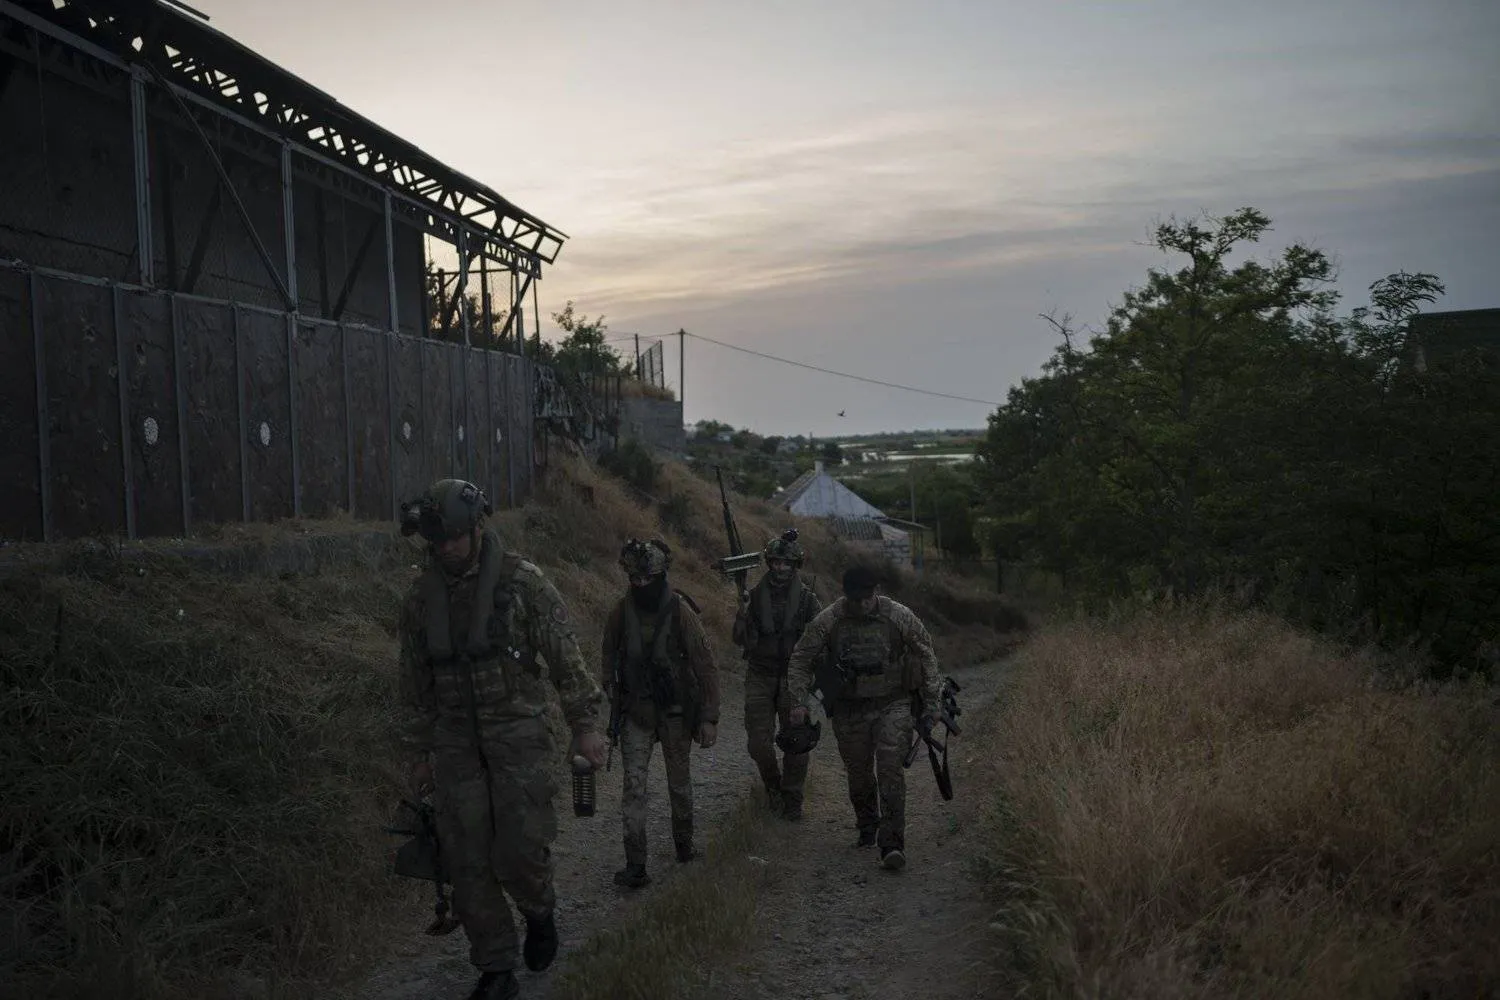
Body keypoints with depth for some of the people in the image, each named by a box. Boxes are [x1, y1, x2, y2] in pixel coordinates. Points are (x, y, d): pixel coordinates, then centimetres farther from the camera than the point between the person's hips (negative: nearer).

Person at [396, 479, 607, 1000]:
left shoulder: (522, 581, -6)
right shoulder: (421, 597, 5)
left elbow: (565, 655, -4)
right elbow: (415, 682, 13)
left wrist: (585, 724, -6)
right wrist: (419, 752, 14)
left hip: (519, 733, -3)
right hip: (455, 742, 4)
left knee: (521, 851, -6)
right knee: (468, 863, 4)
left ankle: (539, 914, 28)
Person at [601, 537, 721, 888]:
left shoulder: (681, 612, -16)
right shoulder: (621, 612, -8)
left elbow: (705, 667, -13)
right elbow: (610, 656, 9)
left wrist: (709, 718, -15)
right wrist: (613, 698, 12)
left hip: (675, 711, -1)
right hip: (636, 712, 1)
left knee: (680, 783, 15)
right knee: (634, 786, -7)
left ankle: (684, 844, 37)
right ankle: (635, 866, -4)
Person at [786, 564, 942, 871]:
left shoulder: (900, 616, -7)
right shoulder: (827, 621, -8)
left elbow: (927, 657, 4)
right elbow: (800, 661, 3)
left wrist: (933, 703, 4)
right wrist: (799, 703, -4)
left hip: (892, 705, -1)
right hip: (849, 710, 2)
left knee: (890, 770, -14)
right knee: (858, 773, 10)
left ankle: (892, 844, -12)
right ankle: (867, 828, 34)